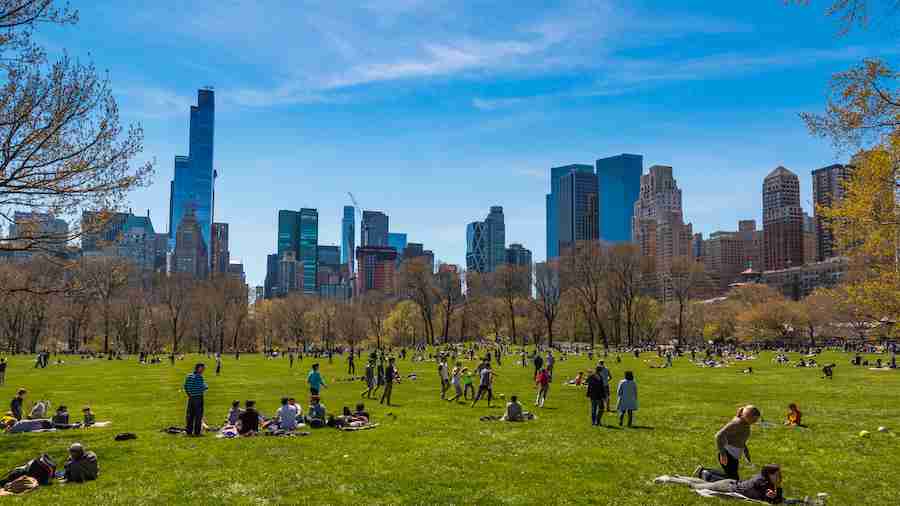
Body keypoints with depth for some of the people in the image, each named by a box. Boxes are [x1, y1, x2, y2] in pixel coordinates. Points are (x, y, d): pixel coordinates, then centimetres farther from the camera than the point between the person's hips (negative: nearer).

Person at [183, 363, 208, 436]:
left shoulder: (189, 376, 8)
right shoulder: (199, 377, -15)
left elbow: (185, 387, 12)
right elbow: (201, 388, -18)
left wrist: (189, 394, 18)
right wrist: (206, 386, 0)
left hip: (191, 398, 7)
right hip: (198, 398, -7)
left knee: (190, 415, 13)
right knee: (198, 415, 1)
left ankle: (189, 431, 17)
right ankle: (197, 432, 2)